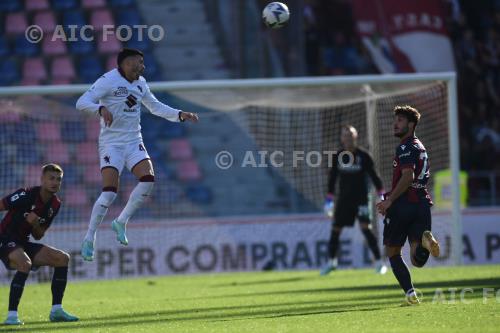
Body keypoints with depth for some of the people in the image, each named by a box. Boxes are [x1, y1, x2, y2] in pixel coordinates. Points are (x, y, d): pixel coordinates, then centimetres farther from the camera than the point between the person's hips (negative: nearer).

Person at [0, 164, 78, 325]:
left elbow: (38, 236, 9)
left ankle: (56, 310, 3)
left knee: (63, 258, 1)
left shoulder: (55, 205, 4)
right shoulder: (26, 195, -18)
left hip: (23, 243, 8)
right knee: (25, 263, -36)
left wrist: (35, 224, -13)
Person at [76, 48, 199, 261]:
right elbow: (82, 102, -18)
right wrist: (101, 109, -36)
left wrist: (180, 115, 16)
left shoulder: (140, 84, 13)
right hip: (111, 142, -7)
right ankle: (89, 240, -3)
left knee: (148, 180, -16)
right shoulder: (109, 81, -11)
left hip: (134, 142, 7)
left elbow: (156, 107, 26)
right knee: (109, 192, -15)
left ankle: (121, 222, 2)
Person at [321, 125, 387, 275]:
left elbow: (373, 175, -2)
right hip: (343, 199, 4)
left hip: (361, 198, -4)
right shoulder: (338, 156, 3)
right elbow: (332, 177, 12)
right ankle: (331, 261, 26)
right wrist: (329, 198, 10)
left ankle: (379, 262, -11)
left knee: (365, 227, -17)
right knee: (335, 229, 6)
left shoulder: (363, 155, -5)